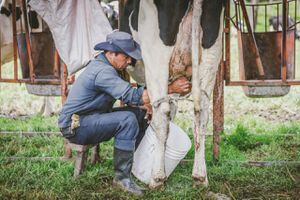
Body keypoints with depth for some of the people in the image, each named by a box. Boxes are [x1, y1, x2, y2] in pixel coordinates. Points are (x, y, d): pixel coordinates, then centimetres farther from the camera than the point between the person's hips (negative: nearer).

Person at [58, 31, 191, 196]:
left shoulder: (105, 66, 8)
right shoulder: (102, 71, -24)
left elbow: (125, 94, 16)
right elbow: (132, 95, -29)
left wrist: (144, 104, -4)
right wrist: (170, 89, -26)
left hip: (90, 119, 10)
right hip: (75, 126, -10)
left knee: (139, 112, 6)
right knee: (127, 120, -28)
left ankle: (135, 164, 13)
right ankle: (122, 176, -19)